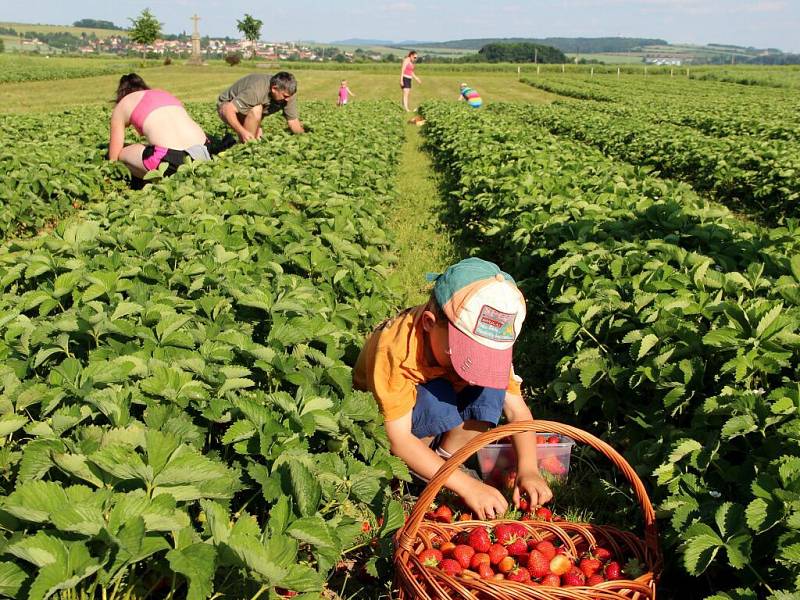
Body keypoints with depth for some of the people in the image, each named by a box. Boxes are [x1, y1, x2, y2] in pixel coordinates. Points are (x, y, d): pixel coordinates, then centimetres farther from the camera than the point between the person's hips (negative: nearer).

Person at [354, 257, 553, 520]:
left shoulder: (481, 340, -22)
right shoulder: (394, 347, -37)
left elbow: (517, 410, -17)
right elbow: (398, 439, -36)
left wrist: (528, 469, -33)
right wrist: (467, 486, -40)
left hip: (440, 414, 5)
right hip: (381, 417, -4)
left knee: (492, 385, -26)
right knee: (435, 400, -37)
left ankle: (444, 458, -9)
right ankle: (410, 469, -10)